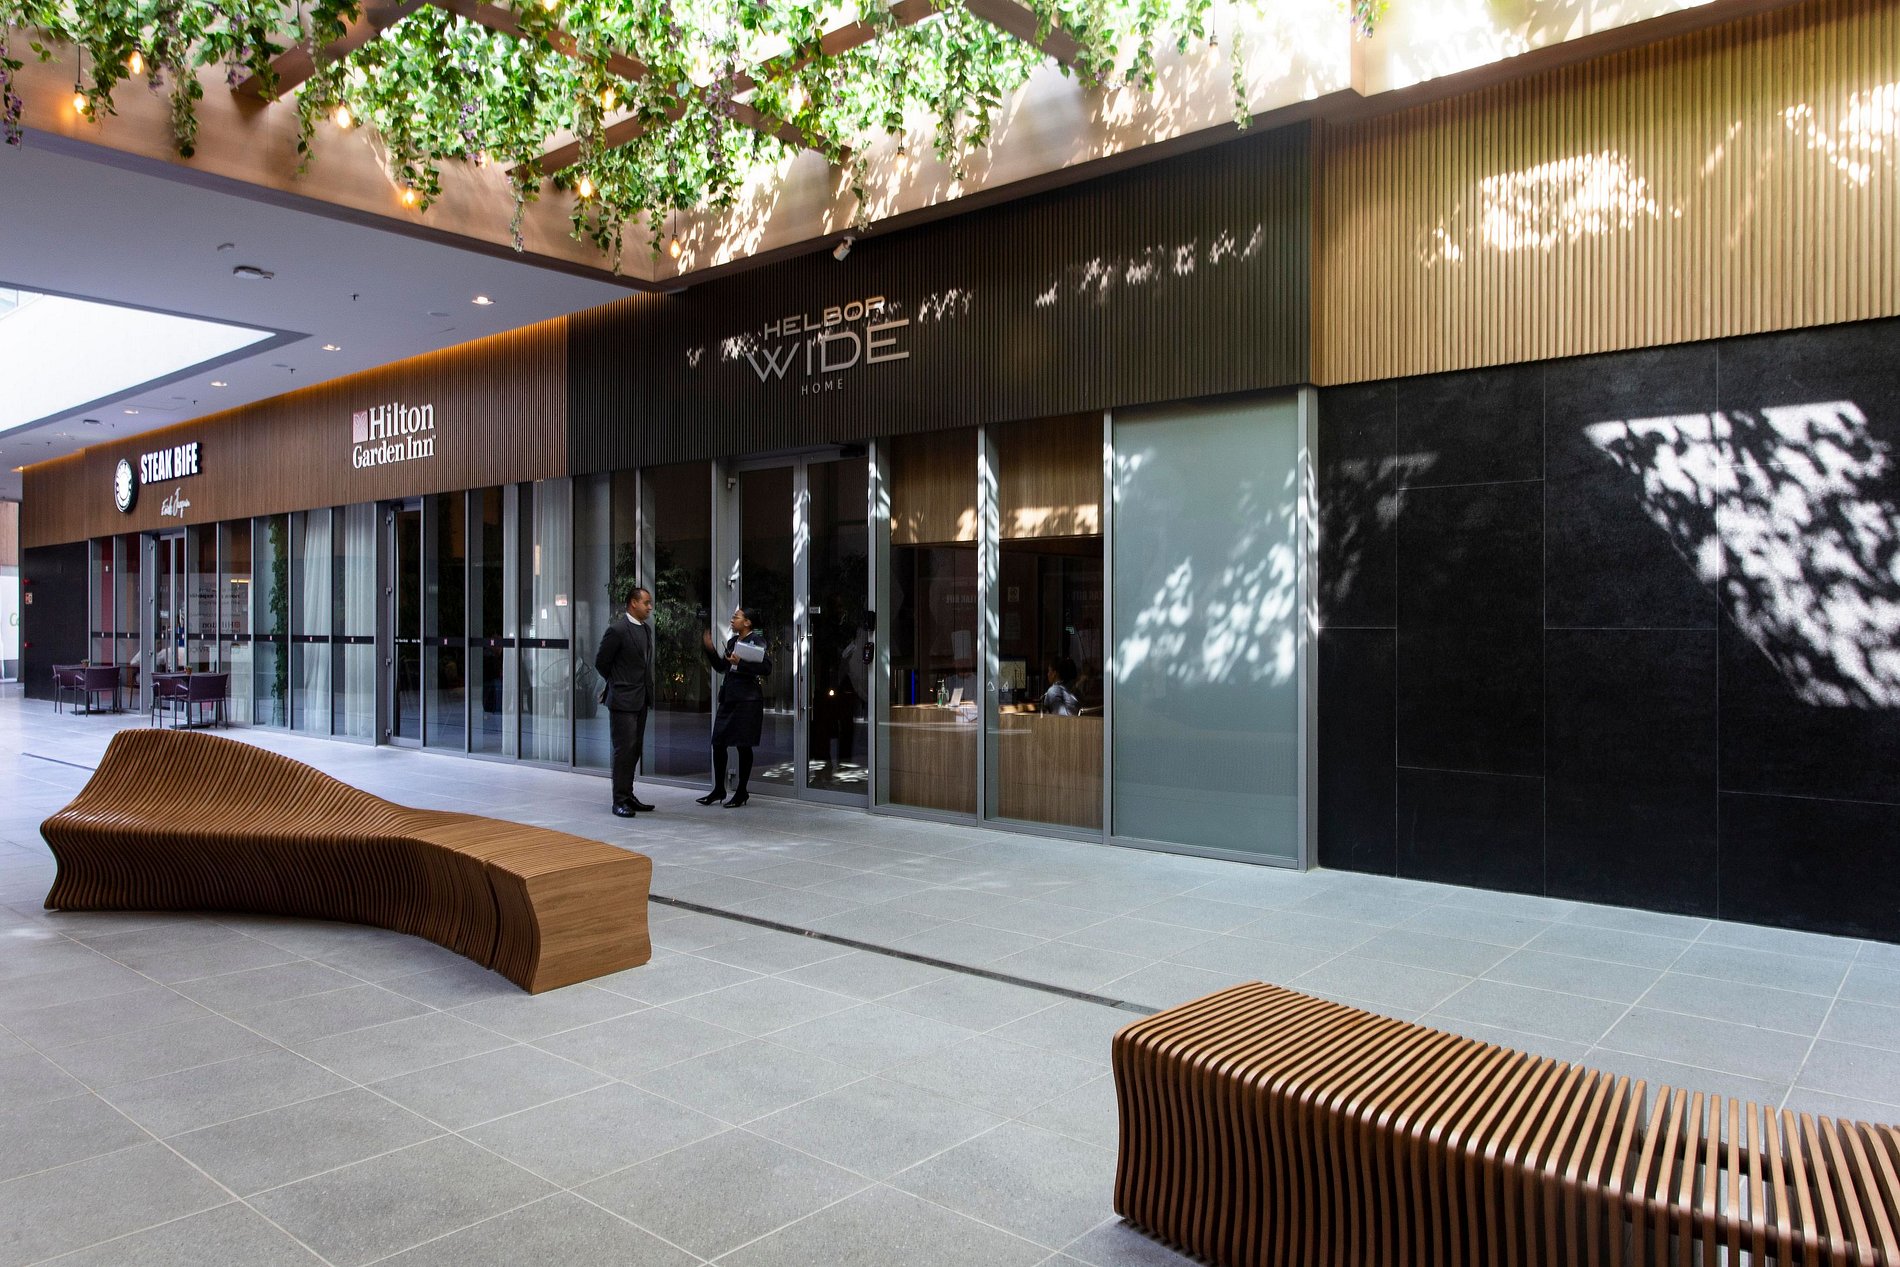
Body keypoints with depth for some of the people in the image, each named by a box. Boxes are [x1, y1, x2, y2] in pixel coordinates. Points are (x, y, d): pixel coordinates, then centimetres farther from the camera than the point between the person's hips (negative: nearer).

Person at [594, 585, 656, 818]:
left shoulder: (646, 628, 10)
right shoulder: (618, 628, -14)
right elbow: (601, 662, -7)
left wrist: (649, 687, 12)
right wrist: (617, 684, 5)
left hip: (641, 700, 8)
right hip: (623, 700, -8)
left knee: (635, 749, 12)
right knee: (624, 750, -5)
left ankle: (628, 796, 21)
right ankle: (620, 800, 1)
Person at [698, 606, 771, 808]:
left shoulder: (757, 640, -7)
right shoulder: (732, 641, 16)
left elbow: (766, 667, -17)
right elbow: (721, 667, 18)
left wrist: (741, 663, -22)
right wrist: (710, 649, 7)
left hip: (747, 700, -7)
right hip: (728, 698, 7)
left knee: (743, 746, 0)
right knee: (718, 742, 6)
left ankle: (741, 792, 10)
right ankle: (718, 789, 17)